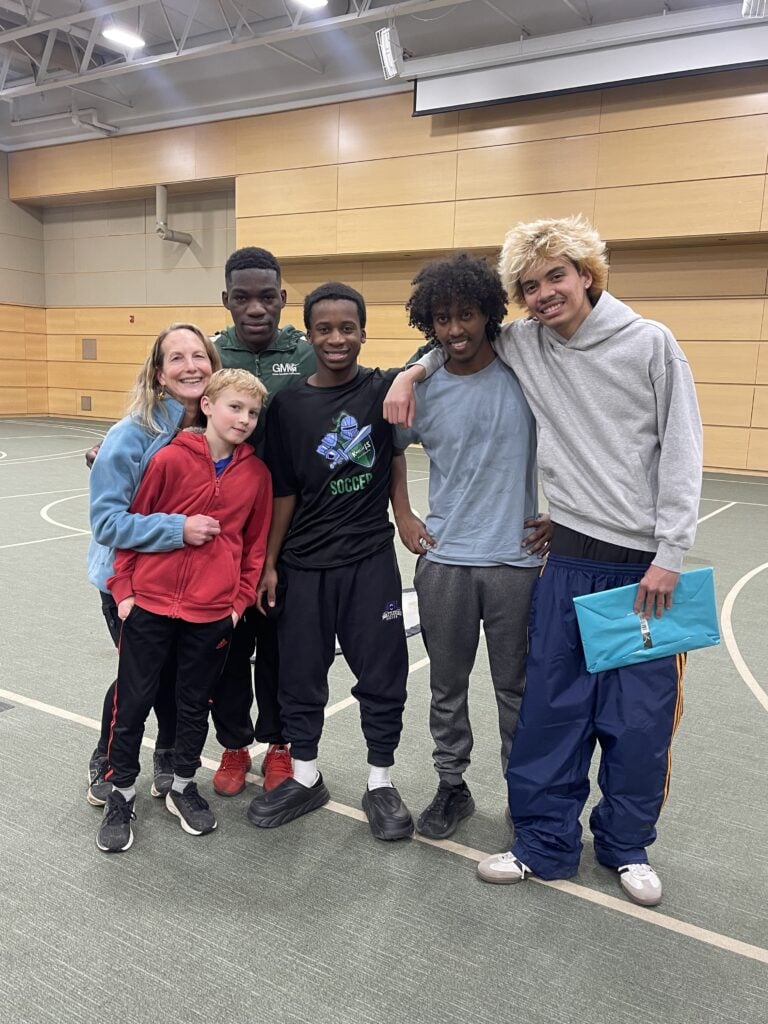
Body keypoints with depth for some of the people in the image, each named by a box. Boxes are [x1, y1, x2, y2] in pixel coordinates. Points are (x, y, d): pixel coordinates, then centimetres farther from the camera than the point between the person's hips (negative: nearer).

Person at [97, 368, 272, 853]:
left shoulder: (258, 473, -1)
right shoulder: (170, 459, -9)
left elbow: (256, 544, 8)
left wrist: (240, 602, 5)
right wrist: (123, 589, -1)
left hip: (213, 613, 2)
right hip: (149, 604, -2)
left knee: (196, 704, 15)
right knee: (133, 702, 9)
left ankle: (183, 785, 35)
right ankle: (122, 792, 28)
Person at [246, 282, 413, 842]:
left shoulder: (384, 389, -4)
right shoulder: (289, 404, -1)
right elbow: (285, 491, 2)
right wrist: (269, 562, 2)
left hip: (371, 559, -1)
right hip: (304, 563, 1)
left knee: (381, 671, 6)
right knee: (301, 672, 12)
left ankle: (381, 783, 26)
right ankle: (305, 778, 32)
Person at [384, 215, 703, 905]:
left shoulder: (650, 343, -5)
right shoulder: (524, 345, 4)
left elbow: (682, 453, -5)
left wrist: (669, 556, -10)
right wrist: (412, 371, 2)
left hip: (645, 562, -2)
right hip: (571, 558, 3)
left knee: (641, 715, 6)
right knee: (553, 706, 6)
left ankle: (627, 845, 28)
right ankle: (546, 842, 23)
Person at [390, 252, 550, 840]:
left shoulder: (527, 375, -6)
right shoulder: (423, 390, -1)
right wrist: (403, 517, 8)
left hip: (516, 558, -2)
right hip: (444, 559, 2)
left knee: (516, 686, 11)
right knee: (447, 686, 13)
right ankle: (452, 788, 31)